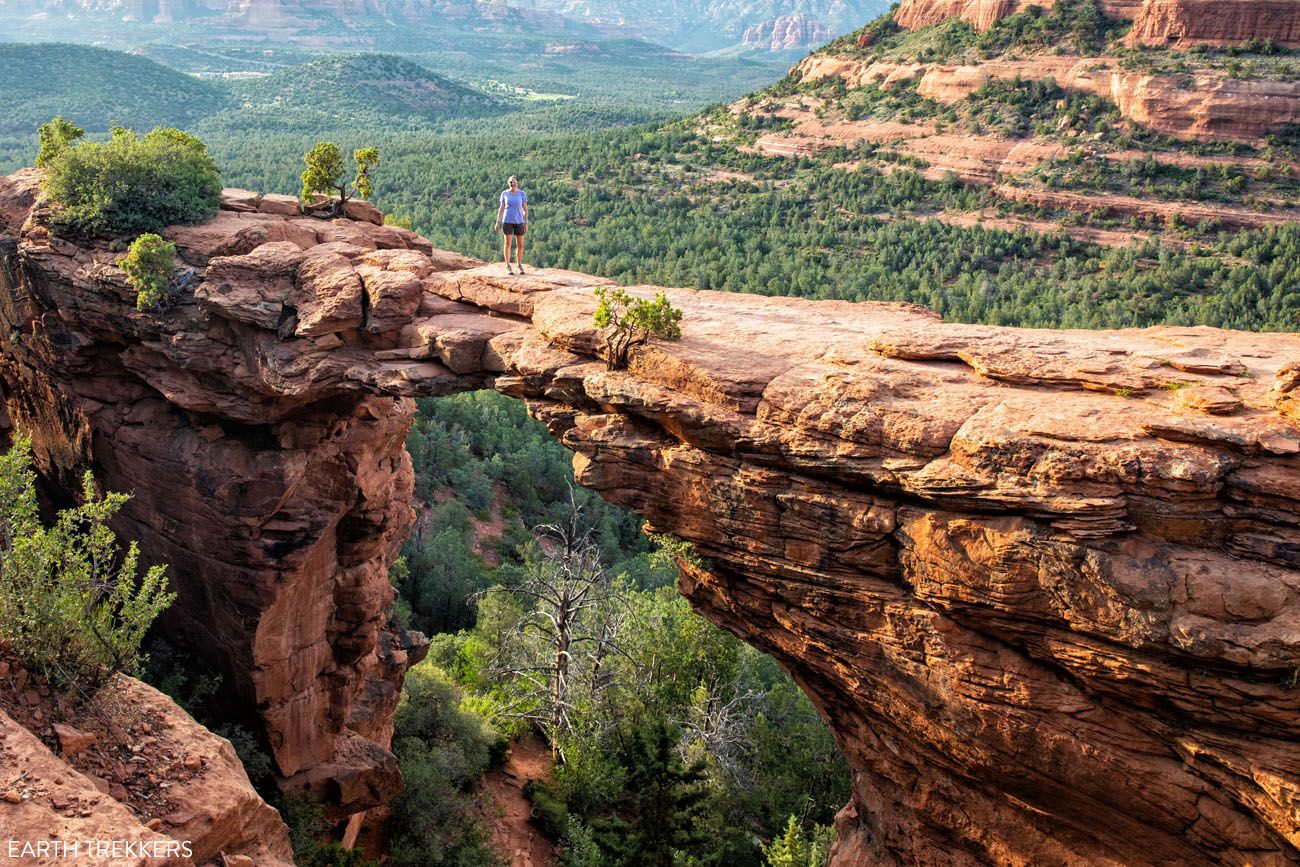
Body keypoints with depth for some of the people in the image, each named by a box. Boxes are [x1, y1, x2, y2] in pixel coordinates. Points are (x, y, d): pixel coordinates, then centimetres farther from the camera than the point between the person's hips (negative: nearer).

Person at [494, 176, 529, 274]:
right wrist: (498, 222, 0)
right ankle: (508, 266, 7)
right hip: (507, 221, -1)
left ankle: (519, 266, 17)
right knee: (507, 243, -2)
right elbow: (501, 208, 5)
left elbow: (525, 209, 2)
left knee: (520, 245, 2)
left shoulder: (522, 193, 0)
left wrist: (526, 223, -2)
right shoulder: (504, 193, 1)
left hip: (519, 221, 1)